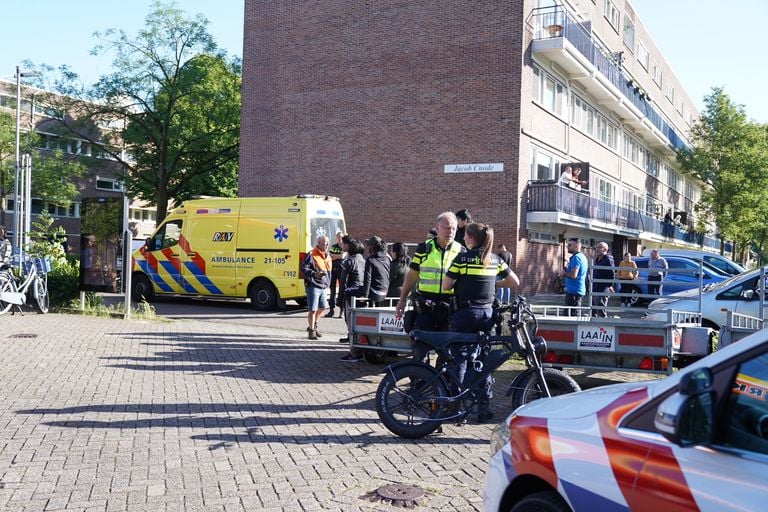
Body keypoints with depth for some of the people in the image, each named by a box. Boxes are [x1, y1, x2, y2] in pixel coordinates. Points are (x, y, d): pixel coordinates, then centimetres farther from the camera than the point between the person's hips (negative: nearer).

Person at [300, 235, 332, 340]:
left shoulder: (327, 256, 15)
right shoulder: (312, 255, -11)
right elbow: (304, 268, -16)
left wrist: (327, 283, 19)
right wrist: (315, 274, -28)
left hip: (323, 287, 8)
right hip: (313, 286, -8)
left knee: (322, 307, 17)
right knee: (313, 309, -5)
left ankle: (313, 326, 35)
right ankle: (312, 331, 6)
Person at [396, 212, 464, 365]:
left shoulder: (461, 251, 6)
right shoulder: (424, 248, 3)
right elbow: (412, 275, 8)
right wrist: (402, 300, 7)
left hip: (450, 307, 1)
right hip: (425, 306, -1)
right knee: (420, 346, -3)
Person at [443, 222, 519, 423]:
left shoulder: (462, 258, -9)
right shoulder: (496, 260, 5)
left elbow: (446, 286, -9)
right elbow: (514, 281, 9)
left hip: (464, 313, -4)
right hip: (487, 314, 4)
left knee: (459, 360, 3)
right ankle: (484, 409, 14)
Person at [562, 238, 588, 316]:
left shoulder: (576, 258, -16)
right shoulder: (582, 256, 16)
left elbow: (573, 275, -25)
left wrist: (564, 273, -8)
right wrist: (567, 270, 12)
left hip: (573, 291, -10)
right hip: (579, 290, 10)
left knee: (572, 315, -9)